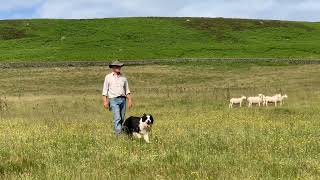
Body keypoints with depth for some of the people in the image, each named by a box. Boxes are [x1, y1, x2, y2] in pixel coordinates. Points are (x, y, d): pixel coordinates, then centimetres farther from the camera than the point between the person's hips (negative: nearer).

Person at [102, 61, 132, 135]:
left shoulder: (123, 77, 15)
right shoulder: (108, 77, 6)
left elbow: (127, 90, 18)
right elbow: (105, 90, 4)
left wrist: (130, 100, 8)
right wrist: (105, 101, -5)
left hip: (123, 99, 4)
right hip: (113, 99, -4)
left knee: (122, 119, 3)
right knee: (117, 118, -16)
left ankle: (117, 132, 14)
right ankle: (119, 134, -20)